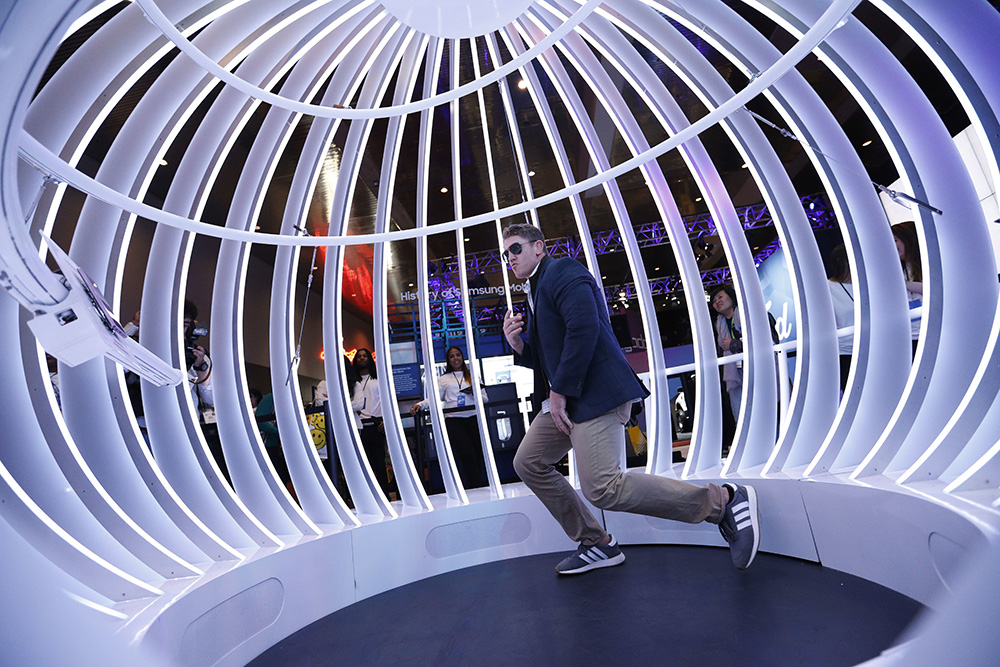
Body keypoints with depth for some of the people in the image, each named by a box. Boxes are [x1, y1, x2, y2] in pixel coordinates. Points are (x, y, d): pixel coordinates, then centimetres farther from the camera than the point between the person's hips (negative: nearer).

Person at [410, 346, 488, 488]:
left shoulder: (471, 375, 19)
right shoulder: (444, 379, 17)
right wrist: (420, 405, -12)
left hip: (473, 418, 2)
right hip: (453, 420, -1)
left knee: (479, 455, -4)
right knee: (467, 457, -11)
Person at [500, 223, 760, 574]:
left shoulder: (562, 271, -6)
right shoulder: (536, 293, 24)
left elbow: (584, 329, -22)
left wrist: (559, 392, -18)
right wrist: (518, 343, 4)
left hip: (595, 395, -10)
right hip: (565, 397, 11)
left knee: (602, 487, -18)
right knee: (528, 463, 11)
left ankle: (724, 500, -2)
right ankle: (596, 543, 21)